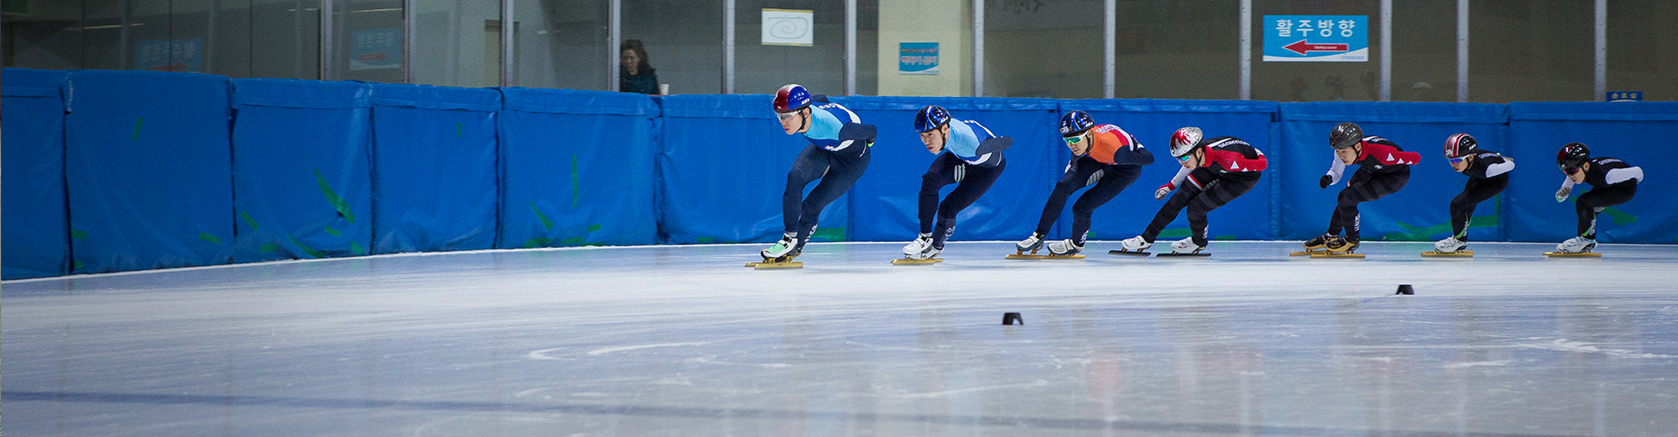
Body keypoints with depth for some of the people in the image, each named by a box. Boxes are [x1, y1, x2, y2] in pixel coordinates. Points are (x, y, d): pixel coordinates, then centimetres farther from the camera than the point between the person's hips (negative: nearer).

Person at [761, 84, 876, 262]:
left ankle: (795, 247, 12)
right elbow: (822, 100, -1)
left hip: (852, 158, -5)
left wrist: (869, 141, 0)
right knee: (795, 177, -21)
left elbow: (870, 131, -24)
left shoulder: (833, 128, -43)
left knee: (811, 206, -12)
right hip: (824, 148, 5)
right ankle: (789, 236, -11)